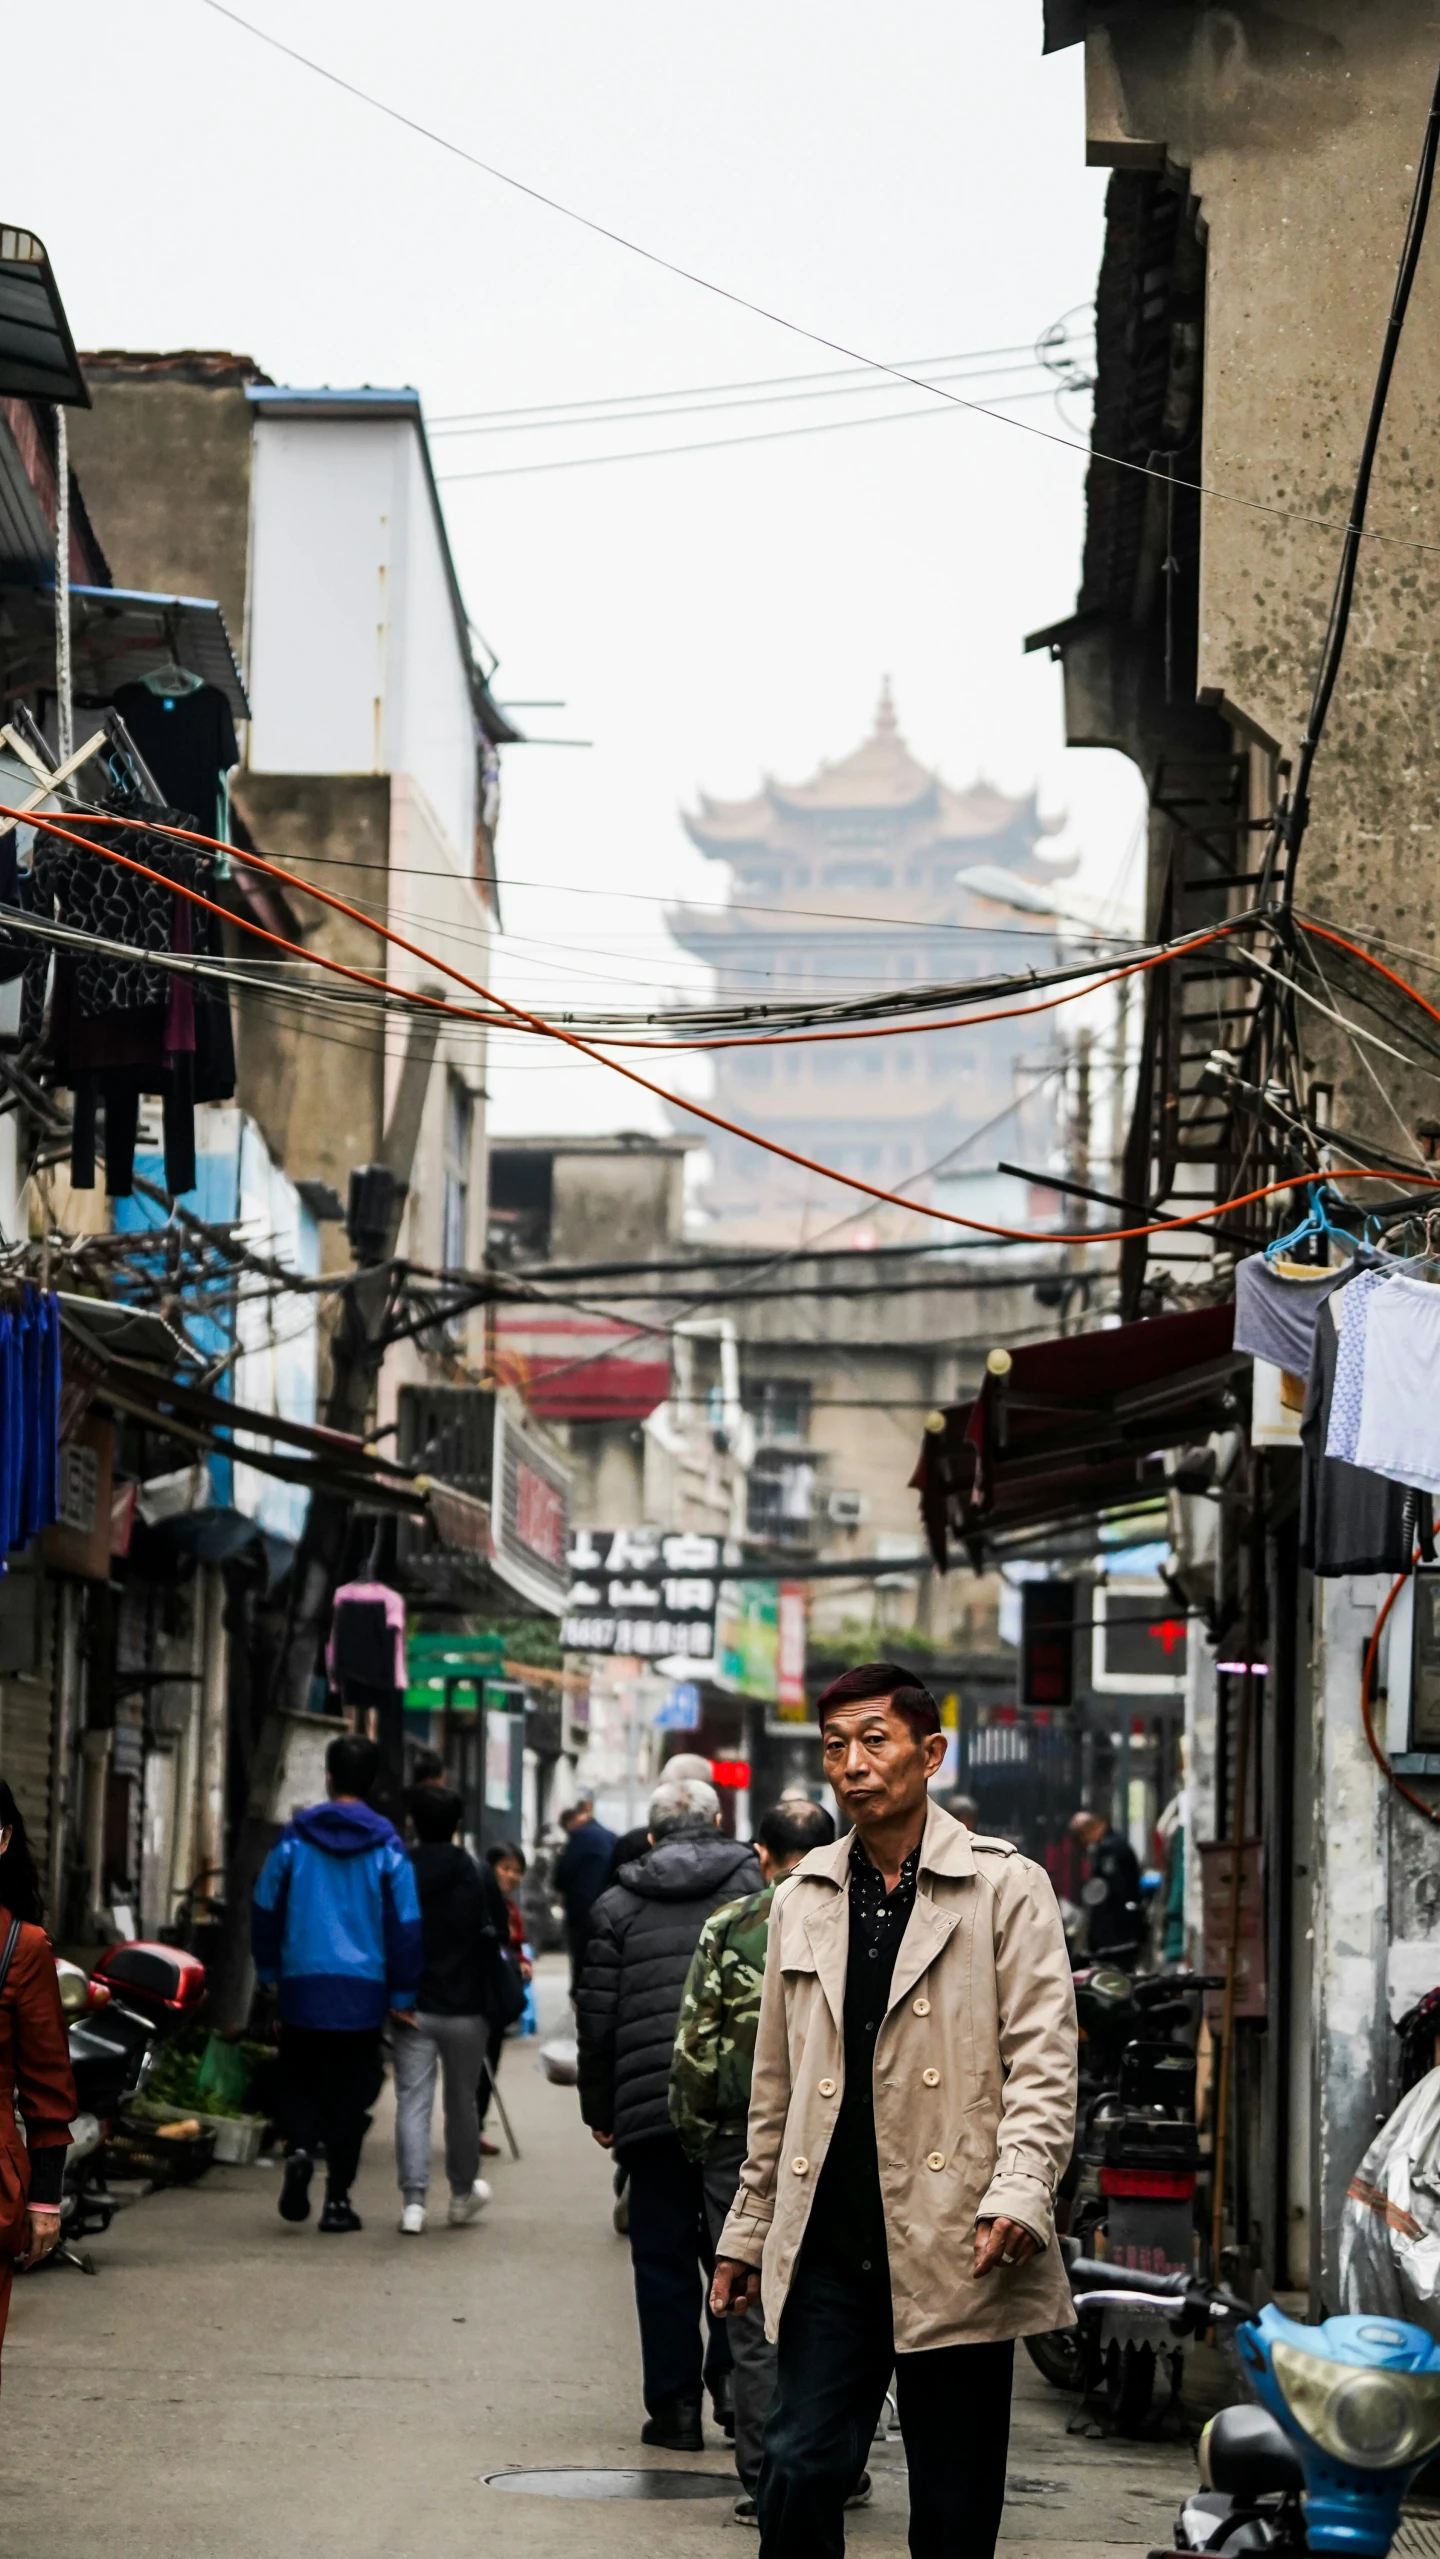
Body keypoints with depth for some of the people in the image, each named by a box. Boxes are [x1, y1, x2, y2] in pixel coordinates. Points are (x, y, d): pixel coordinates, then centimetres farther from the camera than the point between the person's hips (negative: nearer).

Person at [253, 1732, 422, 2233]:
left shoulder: (295, 1838, -1)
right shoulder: (386, 1846, -3)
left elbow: (266, 1907, 5)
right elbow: (405, 1924, -2)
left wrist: (269, 1972, 18)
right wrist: (402, 1996, 4)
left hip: (302, 1985, 0)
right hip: (363, 1992, 0)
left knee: (298, 2078, 15)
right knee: (350, 2092, 7)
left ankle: (299, 2146, -13)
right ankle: (338, 2197, 5)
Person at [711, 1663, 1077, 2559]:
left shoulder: (1006, 1889, 0)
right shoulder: (804, 1899, 14)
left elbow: (1043, 2063, -5)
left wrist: (1018, 2197, -19)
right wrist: (749, 2230, 19)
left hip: (953, 2249, -3)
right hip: (831, 2245, 3)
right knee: (799, 2468, -6)